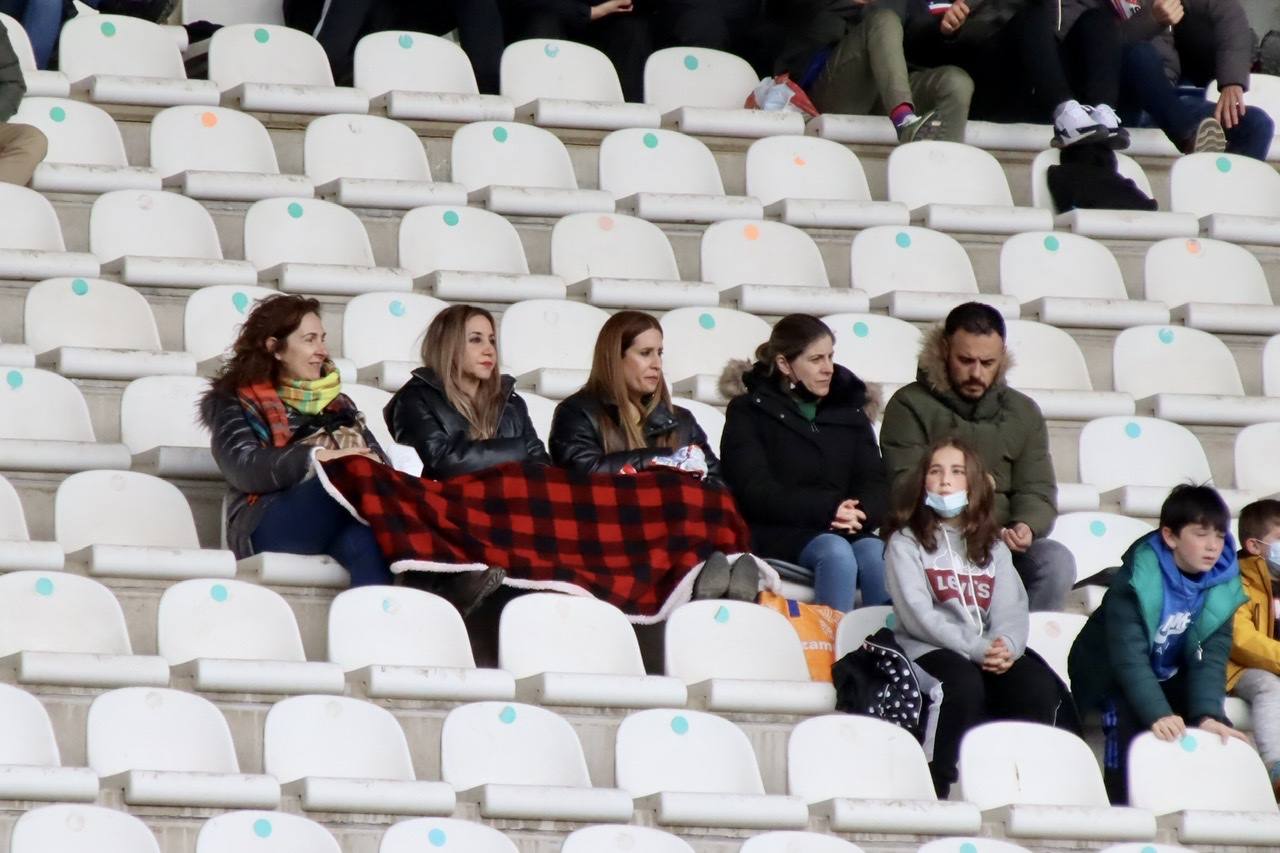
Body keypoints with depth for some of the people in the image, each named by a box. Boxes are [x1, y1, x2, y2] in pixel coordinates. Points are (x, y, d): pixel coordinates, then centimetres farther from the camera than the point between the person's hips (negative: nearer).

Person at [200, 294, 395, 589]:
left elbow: (379, 463, 16)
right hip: (269, 525, -3)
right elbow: (245, 469, -5)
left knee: (365, 542, -38)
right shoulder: (237, 403, 15)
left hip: (335, 523, 3)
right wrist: (320, 458, -16)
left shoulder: (337, 403, 31)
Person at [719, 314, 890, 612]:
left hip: (850, 531, 4)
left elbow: (876, 484, 11)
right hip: (777, 533, -4)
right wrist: (828, 509, -18)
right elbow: (754, 491, -7)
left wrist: (860, 513, -14)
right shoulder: (748, 411, 7)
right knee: (836, 552, -34)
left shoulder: (849, 410, 21)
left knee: (876, 553, -30)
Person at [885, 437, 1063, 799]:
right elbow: (917, 613, -6)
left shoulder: (993, 548, 23)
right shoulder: (906, 543, 9)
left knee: (1038, 687, -27)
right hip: (929, 651, -4)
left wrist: (1006, 645, -17)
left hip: (991, 653, 4)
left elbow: (1011, 609, 8)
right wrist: (976, 649, -18)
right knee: (965, 685, -37)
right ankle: (940, 791, -32)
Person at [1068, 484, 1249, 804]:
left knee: (1216, 727, -18)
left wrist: (1208, 714, -35)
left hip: (1168, 677, 5)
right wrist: (1158, 714, -47)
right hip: (1110, 674, -5)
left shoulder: (1223, 584, -13)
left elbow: (1211, 657, -19)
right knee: (1129, 715, -32)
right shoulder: (1139, 578, -28)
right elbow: (1129, 656, -35)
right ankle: (1121, 804, -23)